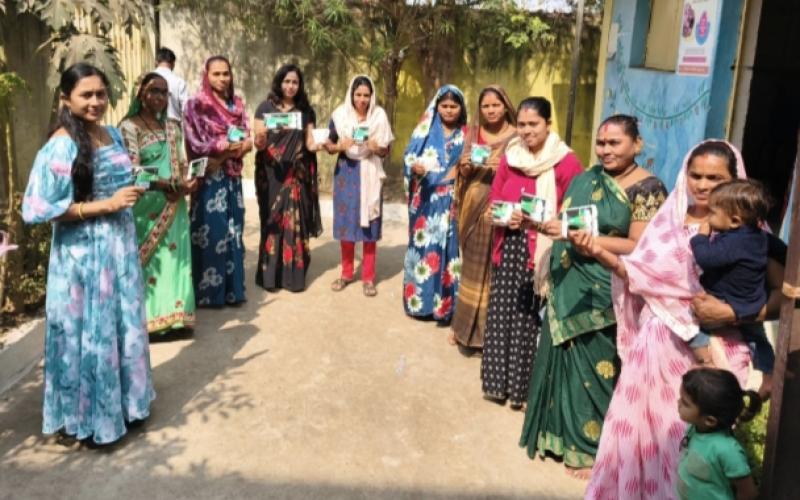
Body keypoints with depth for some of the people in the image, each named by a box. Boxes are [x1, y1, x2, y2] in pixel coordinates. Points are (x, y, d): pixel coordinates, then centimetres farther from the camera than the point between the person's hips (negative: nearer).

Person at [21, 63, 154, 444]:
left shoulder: (113, 135, 6)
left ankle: (123, 401, 36)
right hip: (83, 255, -7)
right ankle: (89, 415, 24)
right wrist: (103, 205, -21)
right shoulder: (60, 146, -16)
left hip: (120, 247, 7)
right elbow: (36, 209, -20)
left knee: (124, 326, 17)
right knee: (90, 334, 6)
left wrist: (131, 193, 2)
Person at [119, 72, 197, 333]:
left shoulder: (172, 126, 14)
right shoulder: (129, 127, -6)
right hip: (146, 208, -6)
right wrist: (170, 185, -22)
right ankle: (150, 316, 5)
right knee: (151, 260, -2)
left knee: (175, 257, 7)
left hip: (174, 207, 6)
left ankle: (174, 312, 14)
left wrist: (187, 183, -7)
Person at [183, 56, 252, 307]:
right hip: (209, 177, -5)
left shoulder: (237, 103, 12)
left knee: (233, 232, 8)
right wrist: (232, 144, -10)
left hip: (232, 177, 5)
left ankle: (231, 288, 17)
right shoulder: (196, 104, -4)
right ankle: (208, 291, 7)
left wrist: (223, 155, -12)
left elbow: (247, 141, 6)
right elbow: (196, 145, -11)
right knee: (211, 232, -3)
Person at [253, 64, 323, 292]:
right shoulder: (265, 107, 0)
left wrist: (318, 144, -19)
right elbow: (258, 143, -4)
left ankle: (294, 273, 7)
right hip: (271, 174, -2)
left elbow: (309, 143, 3)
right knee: (272, 221, 0)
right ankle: (269, 274, 7)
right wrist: (260, 139, -27)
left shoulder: (306, 111, 8)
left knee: (295, 221, 0)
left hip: (297, 175, 2)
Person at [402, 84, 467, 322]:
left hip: (451, 200, 0)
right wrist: (415, 167, -22)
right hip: (426, 198, 0)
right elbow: (409, 155, 0)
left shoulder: (465, 135, 9)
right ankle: (420, 298, 16)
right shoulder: (426, 129, 6)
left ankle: (446, 303, 7)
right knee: (424, 243, 3)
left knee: (448, 245, -1)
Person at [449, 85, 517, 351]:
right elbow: (463, 177, 13)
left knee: (495, 269, -2)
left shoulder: (516, 137, -2)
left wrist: (503, 169, -20)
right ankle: (465, 325, 21)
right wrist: (464, 167, -9)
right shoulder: (474, 134, 11)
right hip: (473, 209, 4)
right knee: (471, 267, 9)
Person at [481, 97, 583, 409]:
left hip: (543, 253, -4)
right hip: (509, 249, 5)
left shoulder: (566, 162, -7)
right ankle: (500, 380, 23)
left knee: (532, 319, -1)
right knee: (503, 314, 8)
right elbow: (494, 200, 14)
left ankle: (528, 385, 15)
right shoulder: (509, 157, 10)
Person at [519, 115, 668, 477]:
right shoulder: (587, 178, 10)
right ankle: (558, 429, 34)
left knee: (595, 367, 5)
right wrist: (546, 224, -7)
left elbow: (639, 247, -16)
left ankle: (590, 445, 23)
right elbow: (564, 222, 13)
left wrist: (592, 241, -25)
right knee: (560, 358, 15)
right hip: (568, 287, 6)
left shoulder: (647, 188, -9)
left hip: (604, 297, -6)